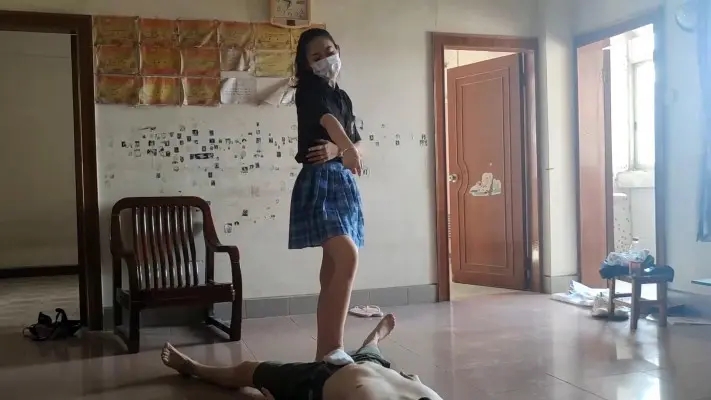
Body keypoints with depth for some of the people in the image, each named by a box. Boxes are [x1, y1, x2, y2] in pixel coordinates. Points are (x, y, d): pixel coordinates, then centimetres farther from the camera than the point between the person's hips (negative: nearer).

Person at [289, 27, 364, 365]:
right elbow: (327, 119, -26)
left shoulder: (343, 96, 20)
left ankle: (324, 350, 12)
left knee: (332, 269, 7)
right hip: (319, 182, -8)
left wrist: (337, 150, -8)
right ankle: (332, 348, -21)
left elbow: (358, 146, 15)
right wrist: (348, 149, -45)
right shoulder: (309, 89, -3)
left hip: (344, 182, 8)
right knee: (347, 257, -24)